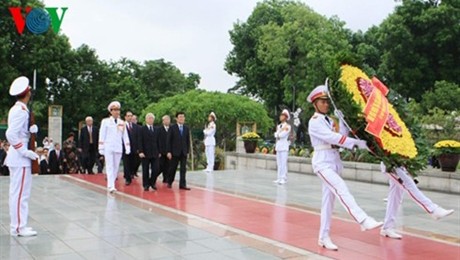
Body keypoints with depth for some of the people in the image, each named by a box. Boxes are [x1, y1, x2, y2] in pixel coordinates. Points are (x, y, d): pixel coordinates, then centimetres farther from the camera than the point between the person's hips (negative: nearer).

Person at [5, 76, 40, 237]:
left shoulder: (17, 109, 14)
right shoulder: (21, 110, -17)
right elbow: (11, 134, -26)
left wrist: (31, 129, 5)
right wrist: (25, 152, -22)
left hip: (17, 157, 10)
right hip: (20, 158, -10)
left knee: (17, 192, 14)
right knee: (20, 193, -5)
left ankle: (17, 225, 22)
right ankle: (18, 227, 0)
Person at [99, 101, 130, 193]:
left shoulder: (122, 123, 10)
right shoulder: (105, 121, 2)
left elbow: (125, 136, 10)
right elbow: (102, 135, 0)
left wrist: (127, 148, 3)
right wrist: (101, 148, -5)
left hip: (118, 148, 3)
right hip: (108, 147, -3)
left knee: (116, 167, 5)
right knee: (110, 167, -9)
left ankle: (111, 184, 16)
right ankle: (111, 186, -14)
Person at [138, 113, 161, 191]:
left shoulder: (156, 130, 13)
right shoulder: (142, 129, 1)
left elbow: (158, 141, 14)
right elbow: (140, 142, -5)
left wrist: (159, 152, 10)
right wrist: (140, 151, -14)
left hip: (155, 153, 3)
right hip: (145, 153, -3)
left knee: (155, 169, -4)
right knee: (145, 170, 2)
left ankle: (152, 183, 15)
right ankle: (146, 185, 12)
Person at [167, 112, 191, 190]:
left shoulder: (186, 128, 7)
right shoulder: (172, 128, -3)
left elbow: (188, 140, 9)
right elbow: (169, 141, -4)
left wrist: (187, 151, 4)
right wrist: (169, 152, -9)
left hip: (184, 152, 3)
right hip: (175, 152, -3)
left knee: (183, 169, -1)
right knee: (173, 168, 6)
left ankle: (182, 184, 2)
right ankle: (169, 182, 24)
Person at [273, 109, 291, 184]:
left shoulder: (288, 126, -3)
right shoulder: (279, 126, 18)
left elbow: (282, 135, -14)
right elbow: (276, 135, 4)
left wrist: (278, 134, 1)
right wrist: (282, 130, -7)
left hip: (284, 146, -7)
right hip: (278, 145, 7)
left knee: (283, 163, -11)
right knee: (279, 163, 7)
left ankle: (284, 178, -12)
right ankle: (279, 178, 10)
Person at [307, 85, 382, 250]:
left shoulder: (330, 120, 18)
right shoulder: (315, 122, -6)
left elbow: (343, 135, 2)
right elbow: (333, 138, -19)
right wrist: (358, 143, -23)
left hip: (335, 161, 8)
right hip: (323, 162, -8)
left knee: (328, 200, 7)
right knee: (341, 189, -25)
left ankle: (324, 237, 11)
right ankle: (364, 221, -39)